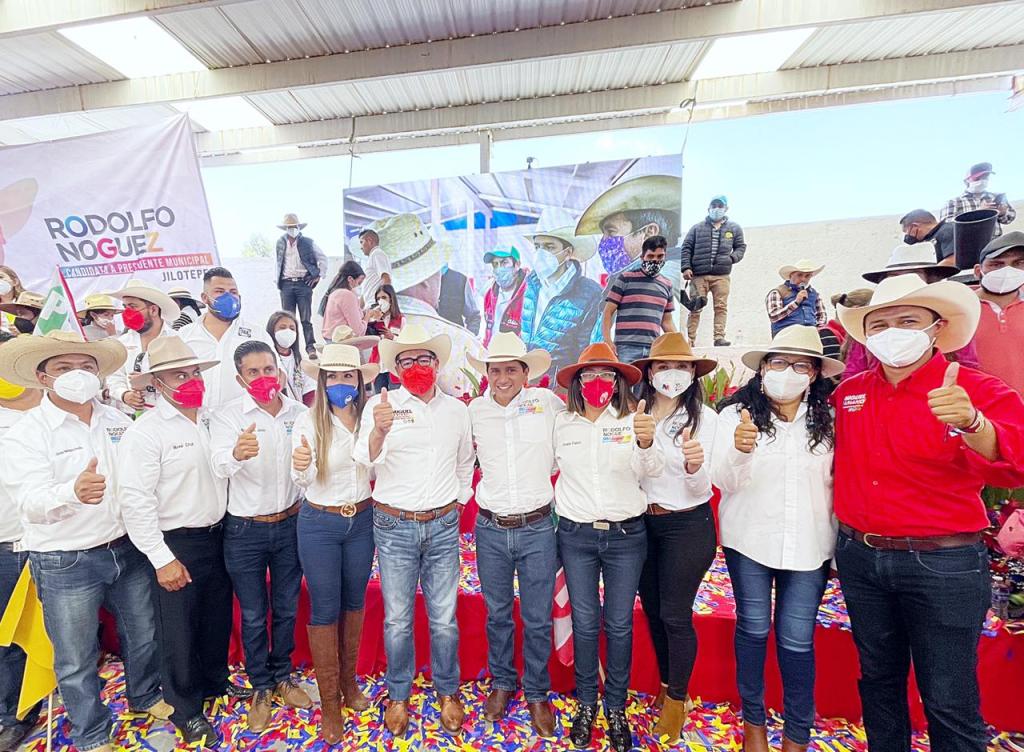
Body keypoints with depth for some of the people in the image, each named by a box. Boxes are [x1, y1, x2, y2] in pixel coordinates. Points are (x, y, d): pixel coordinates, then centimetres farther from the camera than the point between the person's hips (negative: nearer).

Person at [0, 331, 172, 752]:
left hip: (127, 549, 4)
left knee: (143, 634, 20)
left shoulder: (119, 422, 3)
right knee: (76, 659, 12)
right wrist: (74, 492, -40)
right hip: (65, 564, -4)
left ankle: (146, 697, 45)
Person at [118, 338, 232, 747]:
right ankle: (186, 710, 34)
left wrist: (227, 526, 8)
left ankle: (216, 681, 45)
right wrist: (162, 559, -16)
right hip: (176, 544, -5)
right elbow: (136, 501, -17)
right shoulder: (146, 431, -16)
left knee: (218, 618, 21)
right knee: (179, 631, 12)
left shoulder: (211, 421, 3)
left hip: (216, 536, 6)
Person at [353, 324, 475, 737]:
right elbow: (366, 460, -19)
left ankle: (448, 691, 36)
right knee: (397, 620, 11)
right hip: (395, 527, -2)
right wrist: (379, 431, -39)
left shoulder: (456, 409, 4)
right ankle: (398, 695, 35)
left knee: (444, 618, 13)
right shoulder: (381, 404, -5)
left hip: (443, 526, 2)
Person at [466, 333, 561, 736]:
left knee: (538, 619, 12)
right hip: (490, 528, 2)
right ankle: (501, 683, 43)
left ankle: (537, 692, 37)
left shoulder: (546, 401, -7)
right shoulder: (476, 409, -1)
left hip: (538, 528, -1)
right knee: (497, 614, 19)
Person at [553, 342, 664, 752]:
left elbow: (652, 471, -21)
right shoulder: (561, 423, -1)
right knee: (584, 623, 13)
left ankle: (616, 708, 34)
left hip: (626, 534, -1)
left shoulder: (632, 421, -7)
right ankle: (586, 704, 34)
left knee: (619, 625, 12)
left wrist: (647, 443, -41)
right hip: (576, 535, 1)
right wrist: (553, 510, 2)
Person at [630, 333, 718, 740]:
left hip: (687, 525, -4)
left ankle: (677, 698, 35)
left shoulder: (704, 417, -13)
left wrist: (694, 466, -33)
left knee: (675, 615, 8)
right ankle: (665, 684, 44)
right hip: (643, 523, 4)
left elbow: (700, 488, -15)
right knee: (652, 609, 18)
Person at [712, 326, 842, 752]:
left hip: (809, 546, 1)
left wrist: (841, 548, 6)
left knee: (797, 639, 8)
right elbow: (724, 481, -12)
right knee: (753, 629, 13)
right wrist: (739, 450, -33)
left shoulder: (827, 420, -2)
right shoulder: (736, 414, -9)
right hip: (749, 540, -1)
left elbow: (838, 484, 6)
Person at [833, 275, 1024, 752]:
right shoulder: (848, 392, 2)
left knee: (949, 702, 9)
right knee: (878, 678, 21)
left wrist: (971, 422, -42)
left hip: (941, 565, -3)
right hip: (859, 557, 4)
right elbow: (838, 456, 19)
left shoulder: (979, 391, -8)